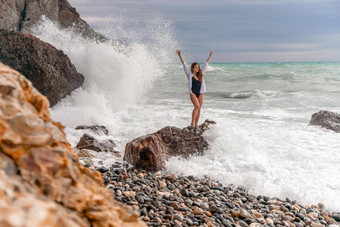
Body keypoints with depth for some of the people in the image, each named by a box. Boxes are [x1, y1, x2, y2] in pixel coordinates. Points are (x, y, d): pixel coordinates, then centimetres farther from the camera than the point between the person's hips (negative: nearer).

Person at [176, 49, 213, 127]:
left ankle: (196, 124, 10)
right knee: (197, 106, -21)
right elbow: (184, 64, -4)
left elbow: (206, 64, 20)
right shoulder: (190, 74, 1)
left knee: (199, 109, 3)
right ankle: (192, 122, -11)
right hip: (193, 93, -5)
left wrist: (210, 56, 24)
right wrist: (180, 55, -10)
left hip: (200, 93, 5)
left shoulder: (200, 74, 13)